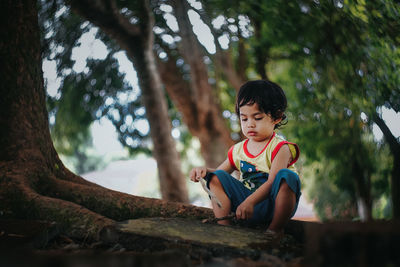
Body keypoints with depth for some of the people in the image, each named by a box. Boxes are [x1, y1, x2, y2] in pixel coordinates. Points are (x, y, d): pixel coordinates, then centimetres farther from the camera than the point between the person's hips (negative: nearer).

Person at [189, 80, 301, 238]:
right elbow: (220, 171, 19)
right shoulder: (238, 150, 11)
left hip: (272, 205, -5)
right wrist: (205, 171, -6)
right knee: (216, 177, -8)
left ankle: (275, 229, -22)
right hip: (245, 200, 5)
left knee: (287, 177, -33)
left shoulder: (280, 148, -9)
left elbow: (272, 182, -21)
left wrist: (250, 202, -35)